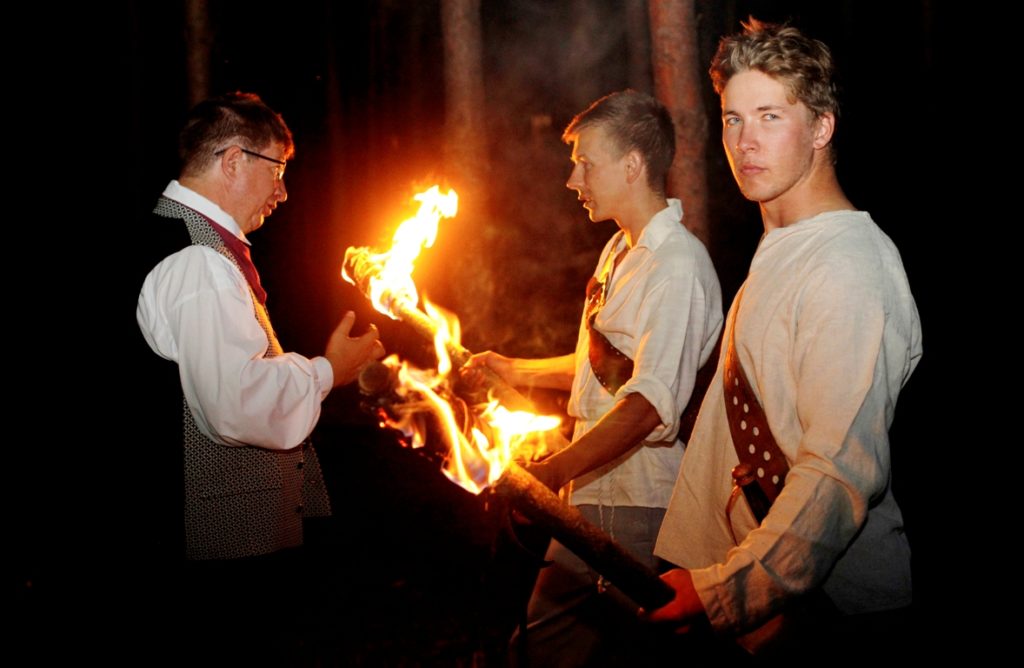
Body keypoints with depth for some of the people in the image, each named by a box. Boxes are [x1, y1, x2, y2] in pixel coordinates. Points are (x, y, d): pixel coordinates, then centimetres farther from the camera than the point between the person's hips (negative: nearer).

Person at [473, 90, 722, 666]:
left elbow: (654, 401, -28)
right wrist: (518, 371, 20)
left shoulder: (678, 265, -17)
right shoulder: (619, 250, 15)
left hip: (643, 503, -9)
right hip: (592, 489, 9)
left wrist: (557, 470, -36)